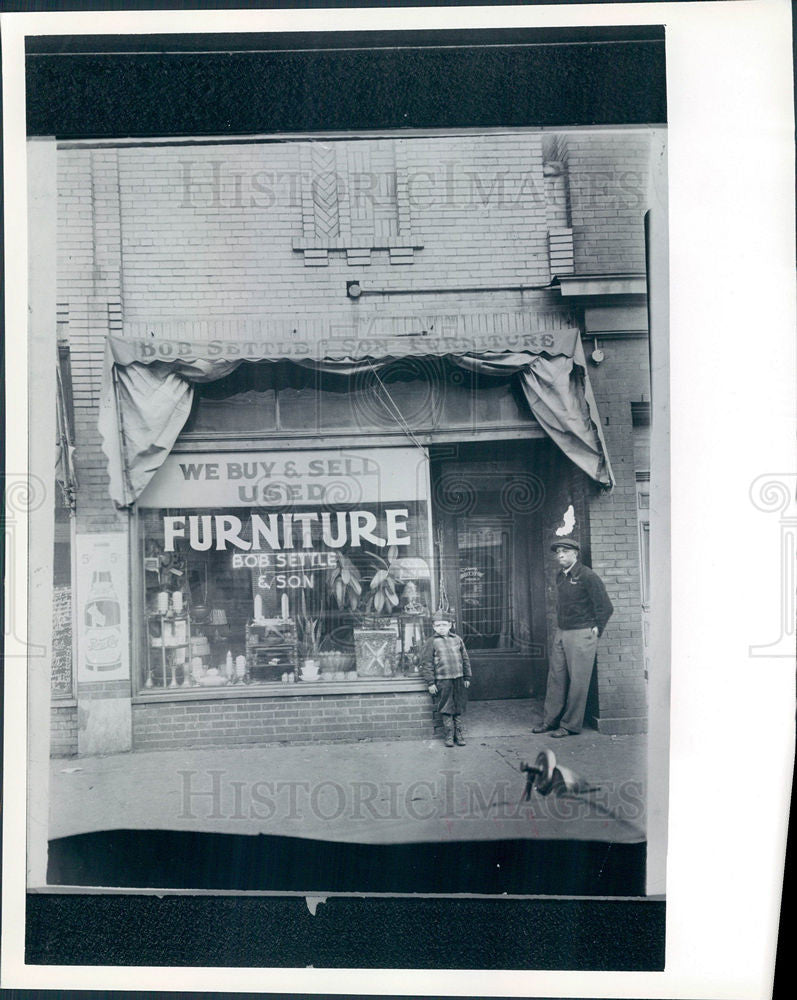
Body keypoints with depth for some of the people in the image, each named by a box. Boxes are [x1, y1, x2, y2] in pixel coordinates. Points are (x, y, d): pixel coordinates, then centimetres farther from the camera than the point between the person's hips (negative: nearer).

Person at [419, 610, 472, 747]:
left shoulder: (457, 639, 9)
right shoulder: (431, 642, -2)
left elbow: (465, 659, 15)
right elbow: (426, 664, -4)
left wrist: (467, 677, 12)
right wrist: (430, 683, -8)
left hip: (459, 680, 4)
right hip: (442, 681, -3)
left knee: (458, 709, 9)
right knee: (446, 710, 0)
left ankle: (459, 734, 18)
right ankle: (449, 735, 9)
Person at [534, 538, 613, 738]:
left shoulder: (588, 576, -13)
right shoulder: (560, 576, 11)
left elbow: (606, 607, -11)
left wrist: (596, 630, -7)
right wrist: (560, 626, 17)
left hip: (581, 634, -8)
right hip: (561, 633, 8)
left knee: (578, 681, -1)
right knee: (556, 677, 10)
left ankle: (571, 724, 6)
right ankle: (551, 720, 18)